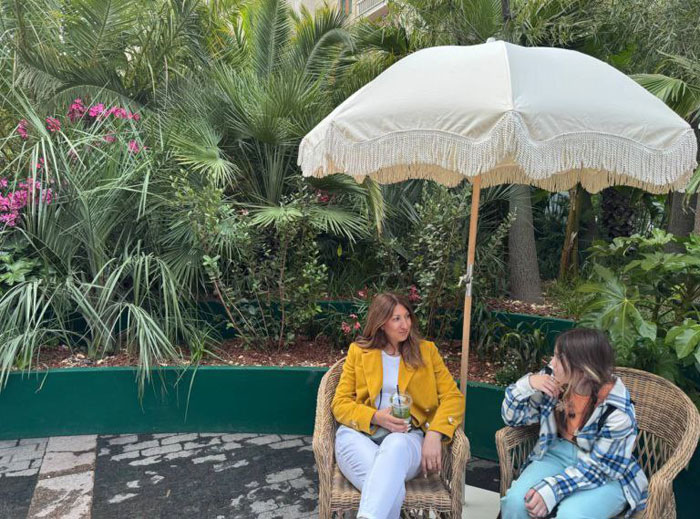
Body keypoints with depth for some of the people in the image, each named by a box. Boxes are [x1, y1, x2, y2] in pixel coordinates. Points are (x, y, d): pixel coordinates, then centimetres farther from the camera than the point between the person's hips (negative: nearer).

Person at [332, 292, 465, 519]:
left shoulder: (426, 350, 14)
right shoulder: (358, 351, 12)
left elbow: (453, 397, 6)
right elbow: (340, 403, 9)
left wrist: (434, 434, -13)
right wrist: (375, 417, -11)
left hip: (406, 436, 1)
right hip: (360, 434, 0)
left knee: (396, 445, -40)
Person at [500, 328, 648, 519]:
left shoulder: (617, 412, -25)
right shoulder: (554, 378, -13)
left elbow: (596, 467, -18)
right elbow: (513, 417, -3)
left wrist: (552, 489, -28)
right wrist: (527, 384, -22)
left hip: (606, 475, -4)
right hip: (560, 453, 4)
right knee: (516, 500, -22)